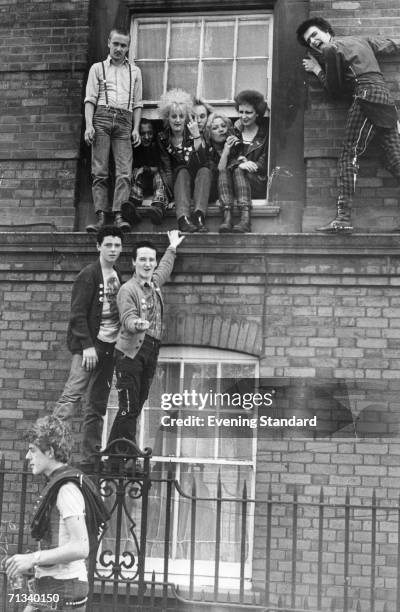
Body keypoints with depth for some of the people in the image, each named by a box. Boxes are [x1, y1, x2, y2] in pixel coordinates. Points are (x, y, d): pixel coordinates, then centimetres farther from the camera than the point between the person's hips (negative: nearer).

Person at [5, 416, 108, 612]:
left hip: (63, 588, -10)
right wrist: (30, 562, 12)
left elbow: (80, 548, -23)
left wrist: (33, 559, -20)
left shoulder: (67, 489, -17)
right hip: (48, 588, 10)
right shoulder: (55, 486, 13)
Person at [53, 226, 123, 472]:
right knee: (71, 396, -18)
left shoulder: (118, 276, 14)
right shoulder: (89, 274, -7)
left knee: (98, 407, 8)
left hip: (109, 347, 7)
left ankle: (91, 460, 12)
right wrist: (87, 346, -19)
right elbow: (78, 313, -12)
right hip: (89, 345, -7)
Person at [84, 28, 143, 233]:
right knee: (99, 171, -8)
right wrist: (89, 125, -7)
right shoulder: (98, 68, 16)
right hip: (102, 118, -1)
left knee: (124, 171, -13)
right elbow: (90, 99, 7)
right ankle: (101, 215, -12)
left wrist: (136, 128, 5)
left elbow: (137, 103, 17)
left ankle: (118, 215, -19)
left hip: (124, 121, 1)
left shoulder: (135, 71, 21)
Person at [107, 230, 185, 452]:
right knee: (128, 409, -11)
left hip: (151, 353, 7)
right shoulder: (128, 289, -10)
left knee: (136, 407, 8)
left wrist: (172, 248, 48)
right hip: (130, 353, -7)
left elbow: (165, 268, 35)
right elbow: (128, 318, -23)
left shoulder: (154, 284, 12)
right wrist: (137, 324, -45)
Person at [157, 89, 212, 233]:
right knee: (182, 171, -30)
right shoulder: (163, 138, 3)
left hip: (199, 181, 0)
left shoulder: (192, 132, -1)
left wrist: (197, 136, -26)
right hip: (179, 182, 0)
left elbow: (202, 161, -16)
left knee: (205, 170, -29)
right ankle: (183, 218, -52)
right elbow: (166, 170, 0)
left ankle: (199, 215, -51)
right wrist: (171, 193, -17)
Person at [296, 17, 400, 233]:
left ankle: (343, 218, -22)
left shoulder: (331, 48, 4)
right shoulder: (361, 40, 27)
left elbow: (335, 90, 2)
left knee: (349, 156, -12)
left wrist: (316, 69, 17)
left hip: (367, 97, -8)